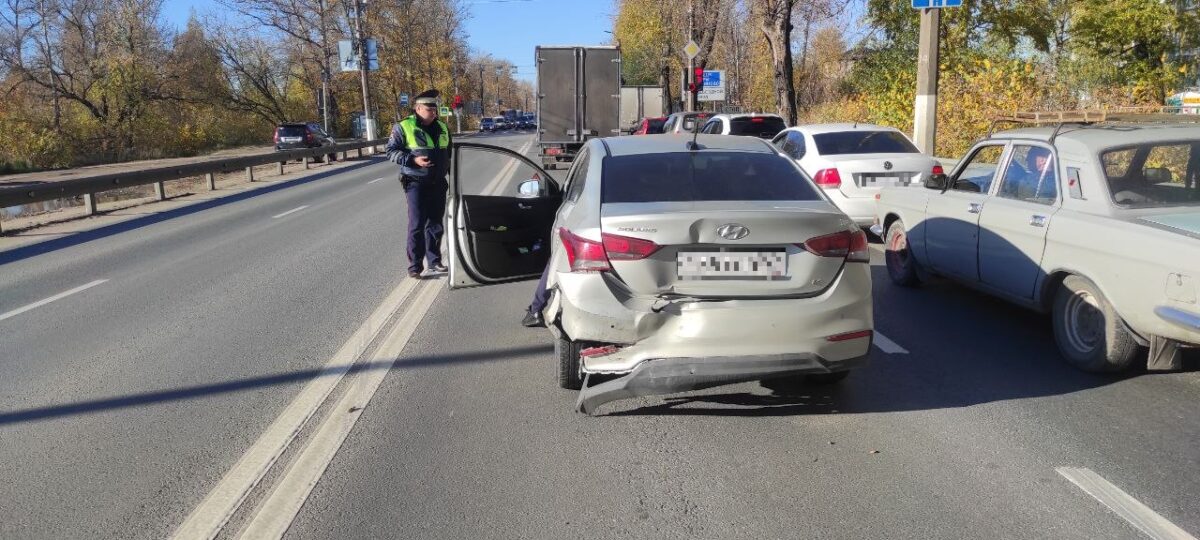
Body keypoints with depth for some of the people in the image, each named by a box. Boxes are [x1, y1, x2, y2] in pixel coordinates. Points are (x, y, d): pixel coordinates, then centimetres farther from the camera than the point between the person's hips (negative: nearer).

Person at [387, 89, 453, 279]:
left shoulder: (442, 127, 11)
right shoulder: (403, 127, -6)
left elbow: (449, 153, 22)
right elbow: (391, 151, -7)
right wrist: (413, 160, -20)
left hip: (438, 183, 5)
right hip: (416, 183, -5)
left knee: (435, 224, 12)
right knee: (417, 225, -6)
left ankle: (434, 260, 23)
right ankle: (415, 266, 0)